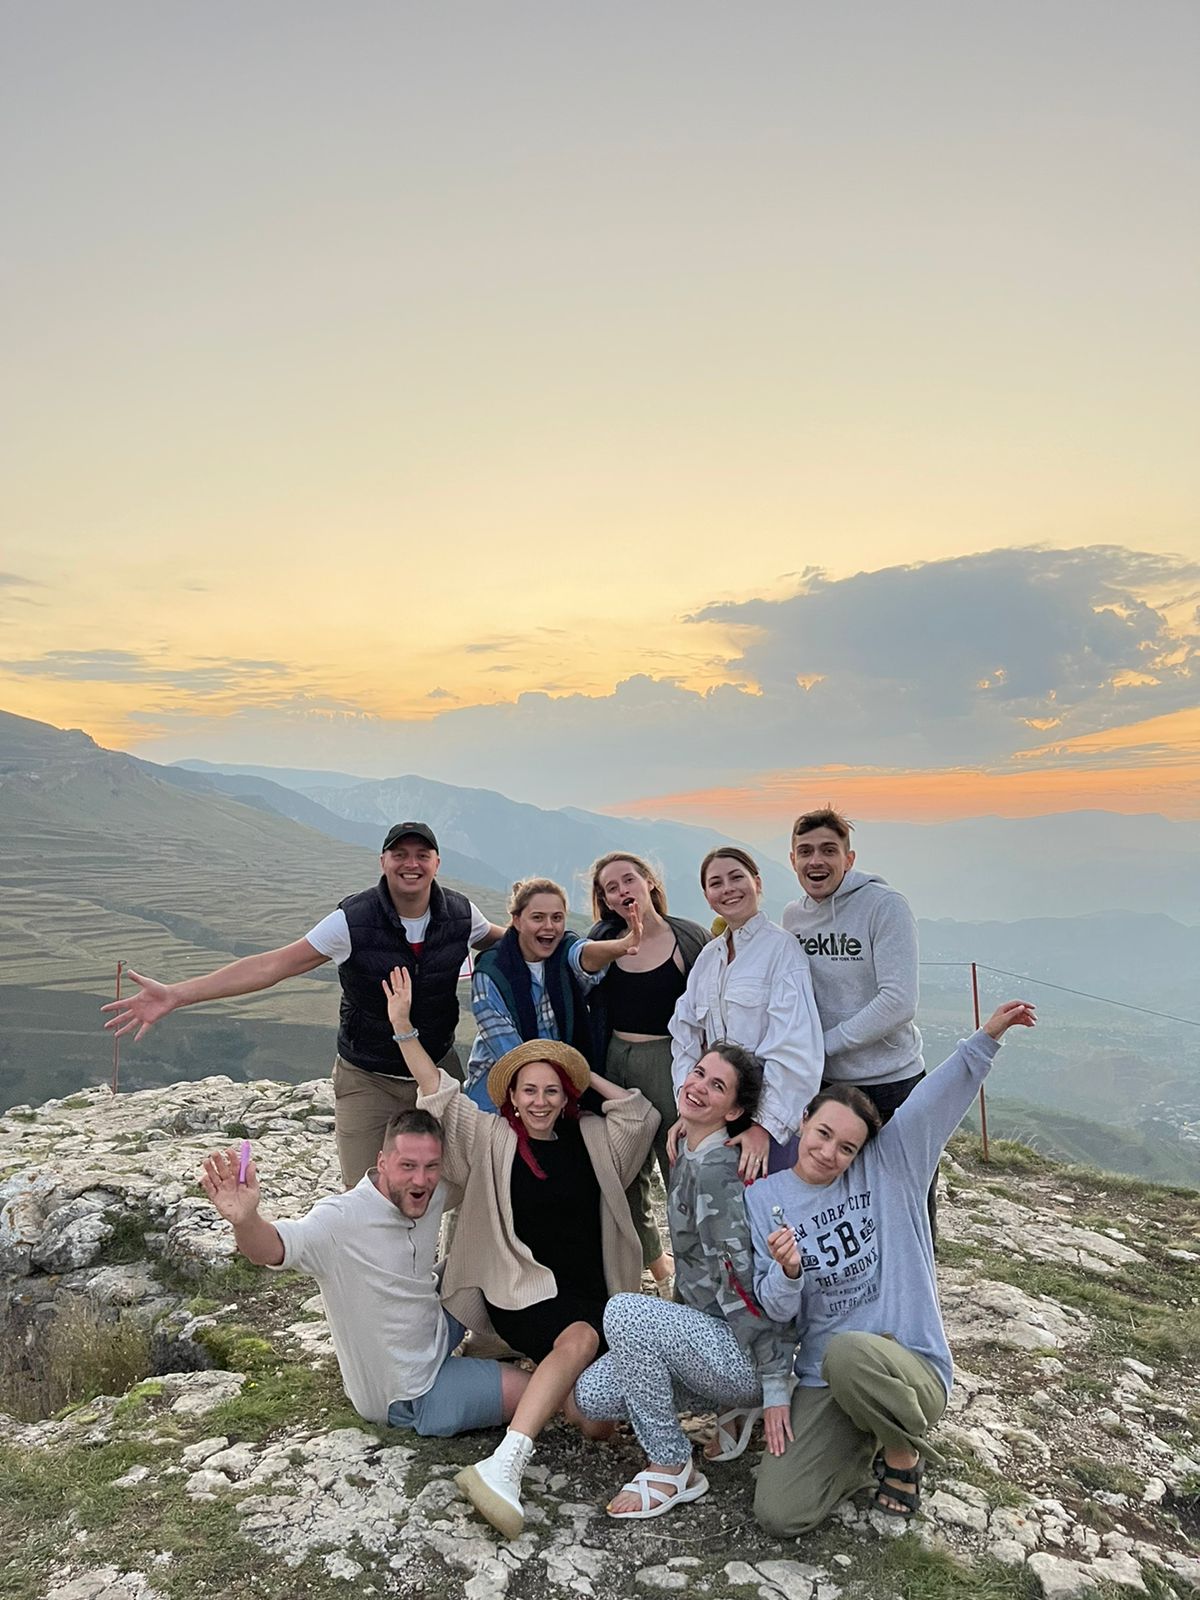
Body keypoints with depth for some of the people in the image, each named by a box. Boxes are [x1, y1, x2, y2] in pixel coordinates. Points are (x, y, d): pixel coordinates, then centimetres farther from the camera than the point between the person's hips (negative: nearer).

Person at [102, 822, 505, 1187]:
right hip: (368, 1081, -2)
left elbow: (499, 940, 14)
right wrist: (175, 995, -27)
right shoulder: (353, 920, -19)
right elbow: (272, 965, -21)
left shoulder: (460, 913, -10)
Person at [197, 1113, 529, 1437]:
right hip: (410, 1398, -7)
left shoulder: (433, 1195, -11)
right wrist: (245, 1220, -70)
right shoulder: (341, 1221, -32)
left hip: (433, 1336, 7)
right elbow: (272, 1248, -49)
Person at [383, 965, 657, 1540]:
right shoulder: (493, 1139, 4)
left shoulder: (591, 1138, 13)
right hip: (523, 1291, -4)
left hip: (591, 1291, 4)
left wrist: (585, 1075, 7)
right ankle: (504, 1468, -37)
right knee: (580, 1341, -35)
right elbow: (441, 1097, -7)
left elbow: (641, 1114, 7)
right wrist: (403, 1028, -17)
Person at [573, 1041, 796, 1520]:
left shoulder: (718, 1171, -22)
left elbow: (751, 1283, -23)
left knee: (624, 1310, -28)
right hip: (705, 1335, 9)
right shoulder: (687, 1157, 6)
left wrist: (776, 1386, -21)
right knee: (591, 1395, -1)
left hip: (744, 1352, -9)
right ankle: (735, 1405, 13)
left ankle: (672, 1469, -11)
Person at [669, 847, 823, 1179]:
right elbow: (686, 1036, 9)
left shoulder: (782, 947, -8)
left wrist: (766, 1125, -19)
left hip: (769, 1114, -5)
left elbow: (793, 1047, -15)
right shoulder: (708, 956, 12)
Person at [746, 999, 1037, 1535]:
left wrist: (986, 1037, -25)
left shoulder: (888, 1167, -1)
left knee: (848, 1353, -39)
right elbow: (776, 1311, -1)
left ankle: (904, 1453, -3)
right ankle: (868, 1445, 17)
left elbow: (938, 1097, -13)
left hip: (910, 1366, -3)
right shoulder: (763, 1199, 1)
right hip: (823, 1385, 3)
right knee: (779, 1513, -14)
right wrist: (787, 1273, -24)